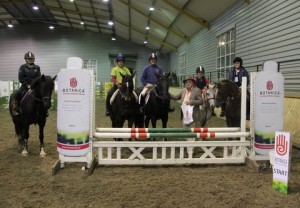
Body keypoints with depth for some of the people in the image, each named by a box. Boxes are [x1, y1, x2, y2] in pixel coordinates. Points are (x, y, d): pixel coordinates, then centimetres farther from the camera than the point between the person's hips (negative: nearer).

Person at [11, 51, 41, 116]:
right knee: (16, 94, -24)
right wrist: (27, 85, -14)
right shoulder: (23, 67, 1)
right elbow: (21, 78, -4)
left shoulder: (37, 67, 8)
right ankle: (15, 110, -12)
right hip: (25, 85, -2)